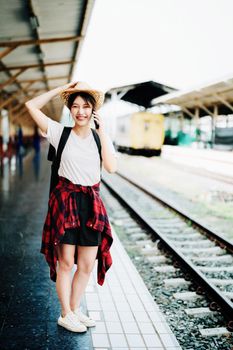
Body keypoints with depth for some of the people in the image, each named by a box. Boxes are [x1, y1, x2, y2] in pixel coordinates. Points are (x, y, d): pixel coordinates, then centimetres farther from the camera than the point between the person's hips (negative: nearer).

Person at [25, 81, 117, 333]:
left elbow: (111, 167, -11)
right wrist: (62, 89, -6)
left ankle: (75, 309, 30)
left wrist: (102, 131, -9)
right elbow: (31, 105, -9)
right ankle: (65, 315, 22)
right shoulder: (60, 133, -2)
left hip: (91, 203, 3)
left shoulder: (101, 138, 6)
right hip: (65, 200, -3)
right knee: (66, 263, 5)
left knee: (87, 265, 10)